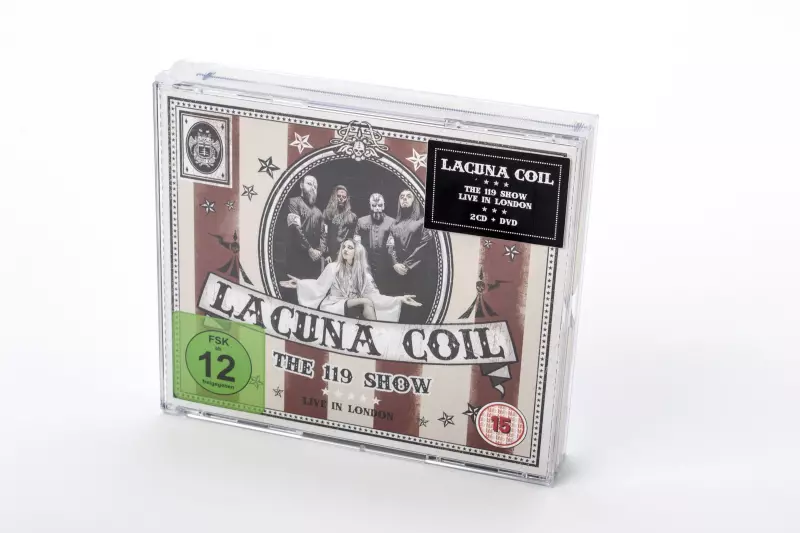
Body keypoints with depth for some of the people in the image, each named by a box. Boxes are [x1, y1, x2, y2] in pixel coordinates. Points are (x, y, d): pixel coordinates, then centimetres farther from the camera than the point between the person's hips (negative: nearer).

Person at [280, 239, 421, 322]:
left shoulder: (363, 273, 13)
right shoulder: (333, 268, 5)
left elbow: (373, 294, 7)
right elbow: (319, 287, 2)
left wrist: (399, 299, -2)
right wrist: (300, 284, -13)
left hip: (355, 308, 3)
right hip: (333, 307, -3)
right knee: (366, 302, -28)